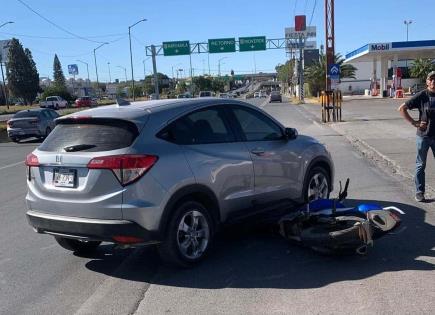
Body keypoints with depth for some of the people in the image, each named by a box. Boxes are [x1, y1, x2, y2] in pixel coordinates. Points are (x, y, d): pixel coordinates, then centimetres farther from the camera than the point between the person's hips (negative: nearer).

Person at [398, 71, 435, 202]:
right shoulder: (422, 96, -6)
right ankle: (419, 192, 17)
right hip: (423, 135, -2)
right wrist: (414, 122, -10)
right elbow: (402, 108, -5)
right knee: (421, 165, 7)